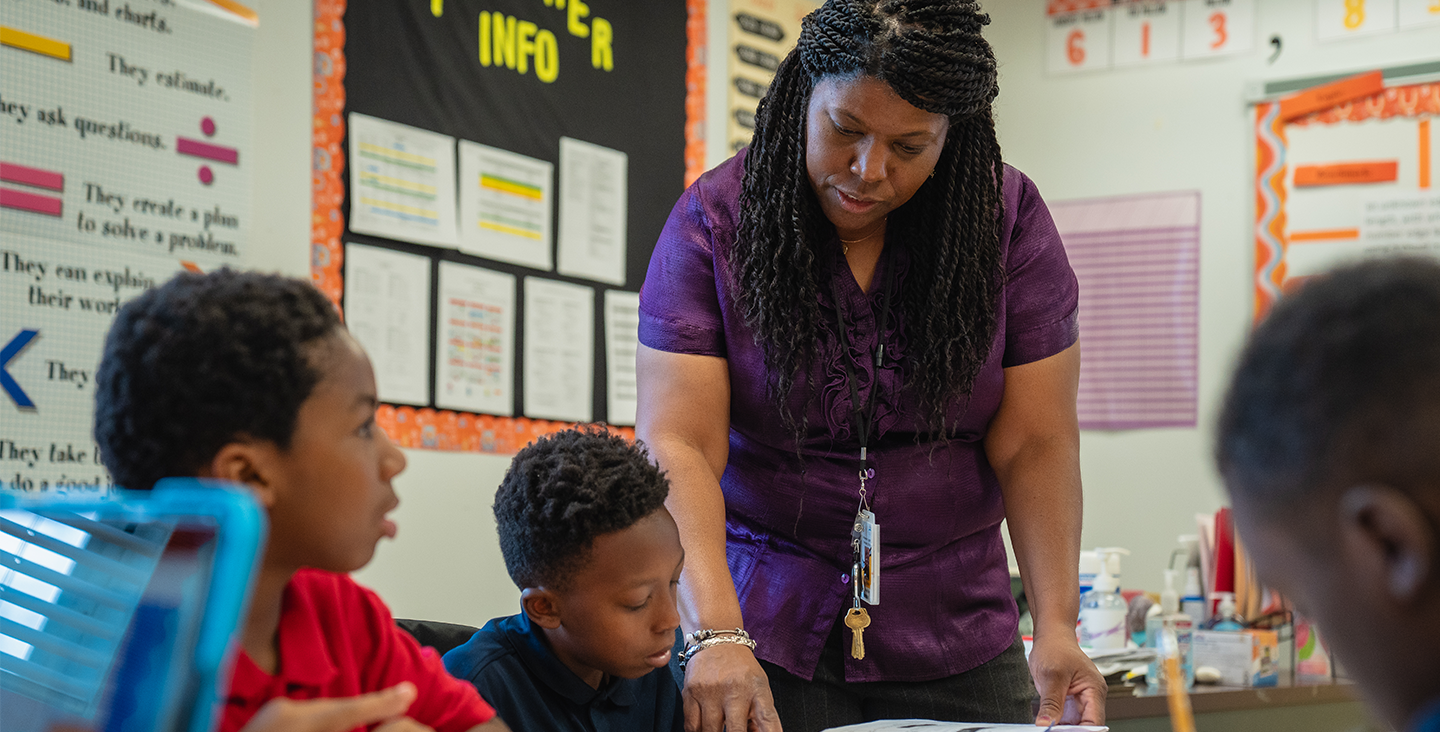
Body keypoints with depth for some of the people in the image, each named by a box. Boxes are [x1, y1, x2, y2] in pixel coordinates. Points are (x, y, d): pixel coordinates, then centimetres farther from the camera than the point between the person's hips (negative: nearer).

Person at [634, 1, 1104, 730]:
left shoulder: (1008, 217, -5)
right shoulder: (714, 220, -9)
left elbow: (1034, 445, -6)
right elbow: (677, 443, -16)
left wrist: (1056, 628, -18)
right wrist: (715, 633, -30)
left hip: (955, 639, 2)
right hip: (768, 621, -1)